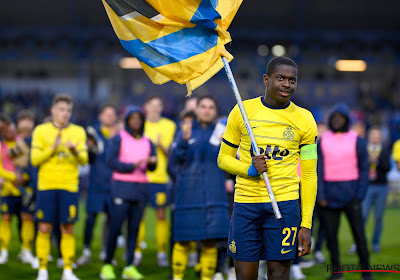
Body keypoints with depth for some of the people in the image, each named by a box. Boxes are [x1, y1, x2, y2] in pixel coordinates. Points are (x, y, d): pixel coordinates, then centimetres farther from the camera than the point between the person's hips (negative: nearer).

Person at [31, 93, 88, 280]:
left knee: (68, 229, 1)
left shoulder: (78, 132, 9)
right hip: (46, 186, -1)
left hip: (69, 187, 1)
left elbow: (84, 160, 1)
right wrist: (52, 148, -14)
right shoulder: (41, 130, 6)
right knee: (44, 228, -2)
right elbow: (34, 159, -1)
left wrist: (75, 151, -19)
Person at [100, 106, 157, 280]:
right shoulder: (119, 138, 2)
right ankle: (107, 265, 0)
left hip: (141, 188, 4)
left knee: (134, 228, 1)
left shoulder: (147, 142, 14)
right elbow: (111, 161, -7)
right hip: (122, 187, -4)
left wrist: (152, 162, -15)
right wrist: (132, 166, -16)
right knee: (115, 227, -8)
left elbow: (152, 167, 8)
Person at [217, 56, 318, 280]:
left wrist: (306, 225, -1)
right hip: (246, 203, 1)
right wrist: (249, 169, -11)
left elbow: (309, 175, 5)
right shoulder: (242, 111, 4)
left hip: (284, 203, 0)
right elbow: (224, 158, 11)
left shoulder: (304, 120, 4)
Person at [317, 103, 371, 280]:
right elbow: (319, 169, 5)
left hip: (350, 194, -2)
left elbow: (364, 169, 2)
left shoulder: (357, 141, 3)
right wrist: (320, 195, -4)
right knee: (331, 234, 3)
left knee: (358, 233, -4)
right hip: (329, 196, 2)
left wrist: (360, 194, -8)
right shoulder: (323, 141, 8)